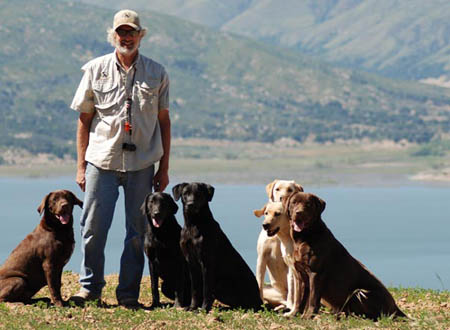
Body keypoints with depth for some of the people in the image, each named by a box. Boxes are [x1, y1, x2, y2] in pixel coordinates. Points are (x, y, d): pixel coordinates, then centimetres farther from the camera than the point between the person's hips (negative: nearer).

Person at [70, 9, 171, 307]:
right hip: (102, 160, 0)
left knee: (138, 232, 2)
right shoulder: (96, 69, 4)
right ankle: (90, 287, 16)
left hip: (141, 164, 0)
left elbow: (164, 121, 9)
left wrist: (164, 168, 6)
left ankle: (129, 293, 12)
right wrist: (81, 166, 3)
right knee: (93, 228, 0)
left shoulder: (157, 74, 5)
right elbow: (84, 120, 7)